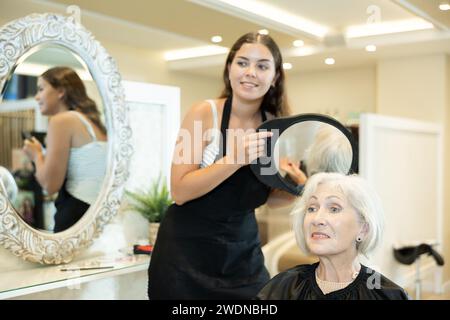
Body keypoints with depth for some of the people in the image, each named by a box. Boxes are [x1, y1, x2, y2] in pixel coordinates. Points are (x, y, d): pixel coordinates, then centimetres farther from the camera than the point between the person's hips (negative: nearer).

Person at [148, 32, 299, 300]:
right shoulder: (206, 113, -14)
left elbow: (268, 195, 9)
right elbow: (180, 191, -19)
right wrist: (235, 158, -29)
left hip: (243, 251, 4)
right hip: (188, 249, -4)